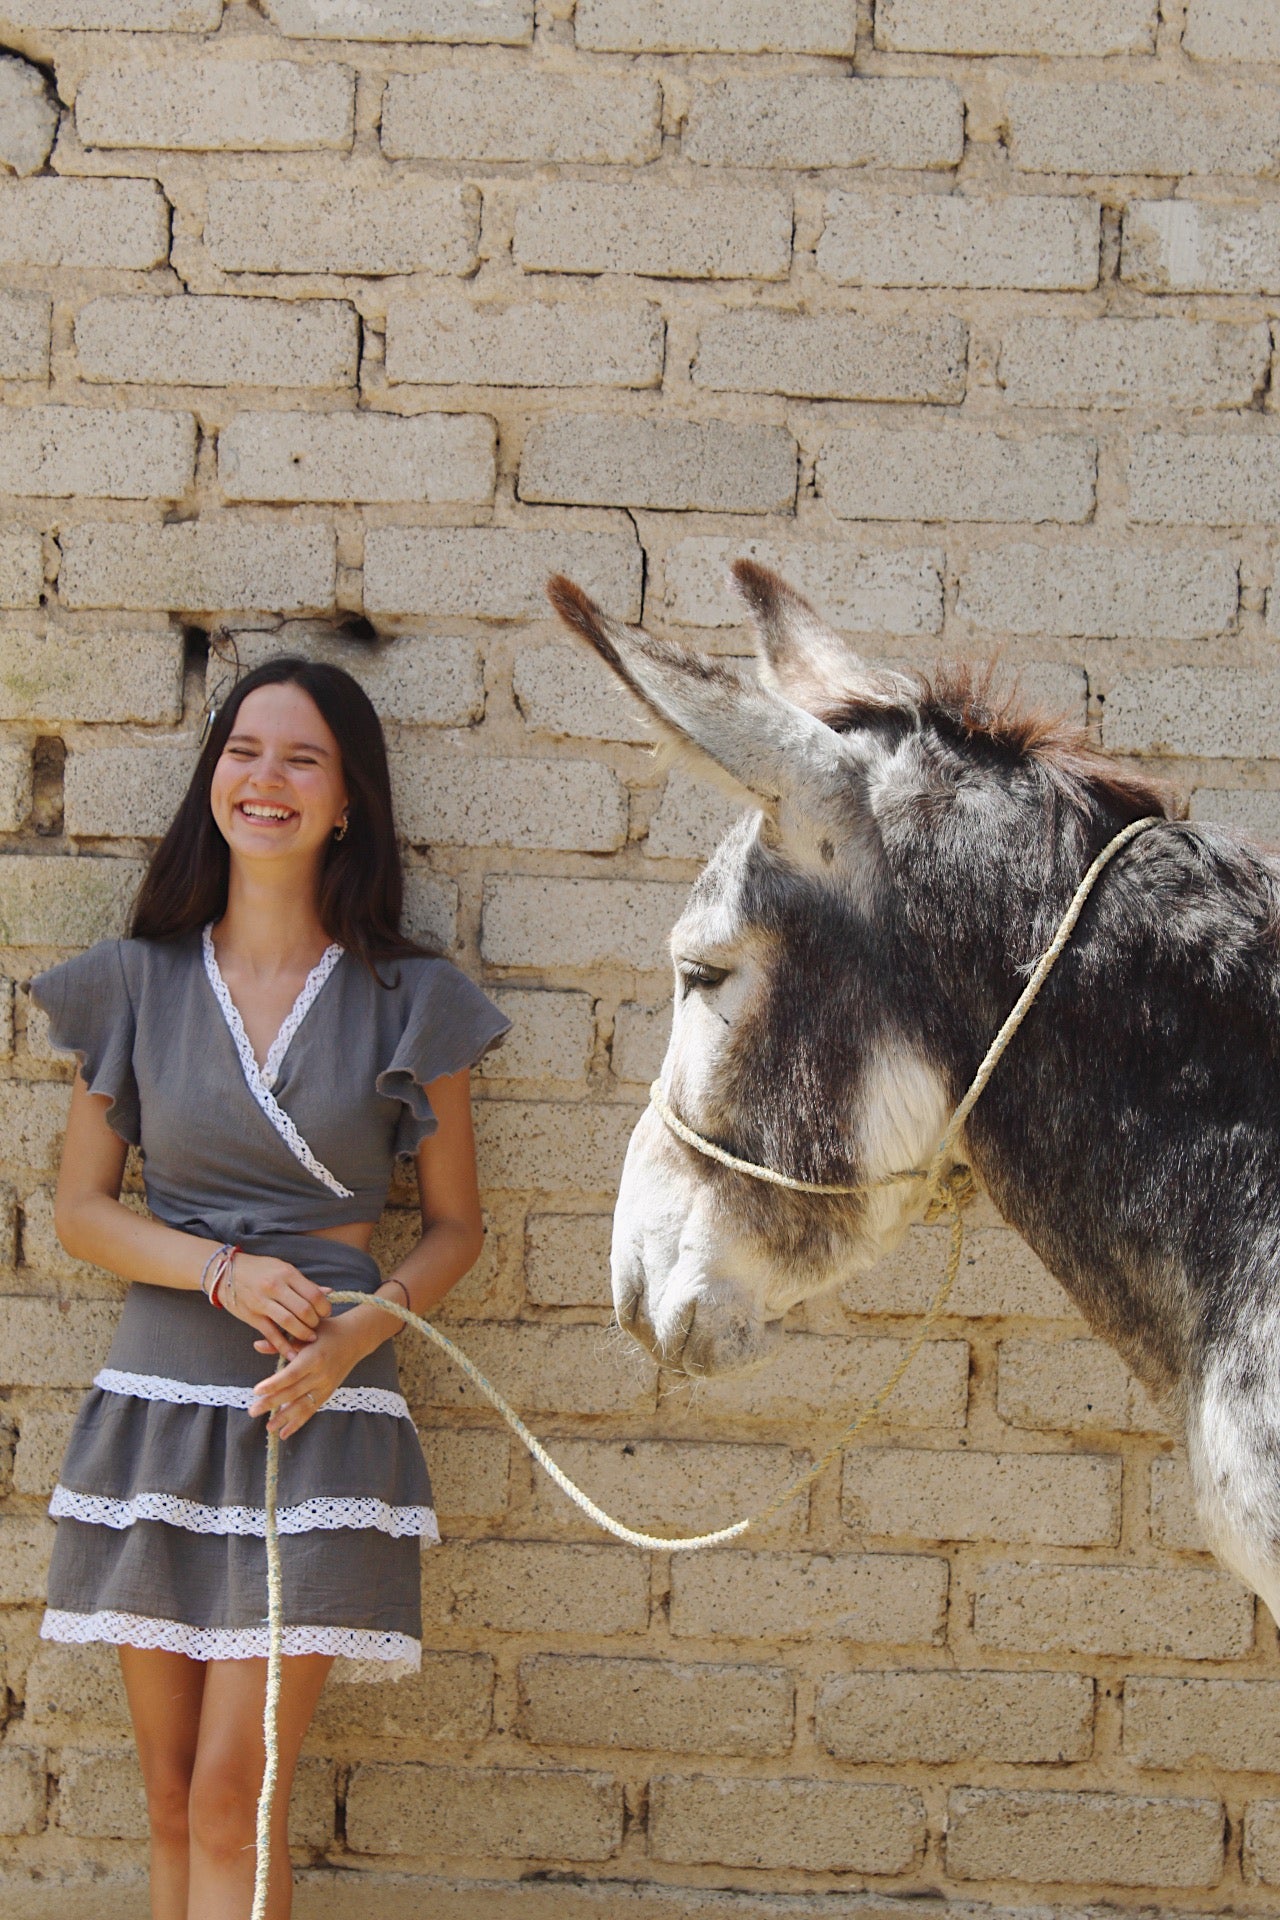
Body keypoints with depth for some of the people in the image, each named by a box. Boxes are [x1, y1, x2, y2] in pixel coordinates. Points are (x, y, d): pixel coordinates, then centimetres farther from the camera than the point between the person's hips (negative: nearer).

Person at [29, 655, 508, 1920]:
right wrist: (222, 1271, -11)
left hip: (322, 1412, -2)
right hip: (156, 1404, 2)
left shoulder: (405, 1003, 0)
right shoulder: (137, 986, 5)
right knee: (172, 1799, 6)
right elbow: (80, 1211, 7)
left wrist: (357, 1333, -12)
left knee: (235, 1795, -8)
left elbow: (454, 1225, 7)